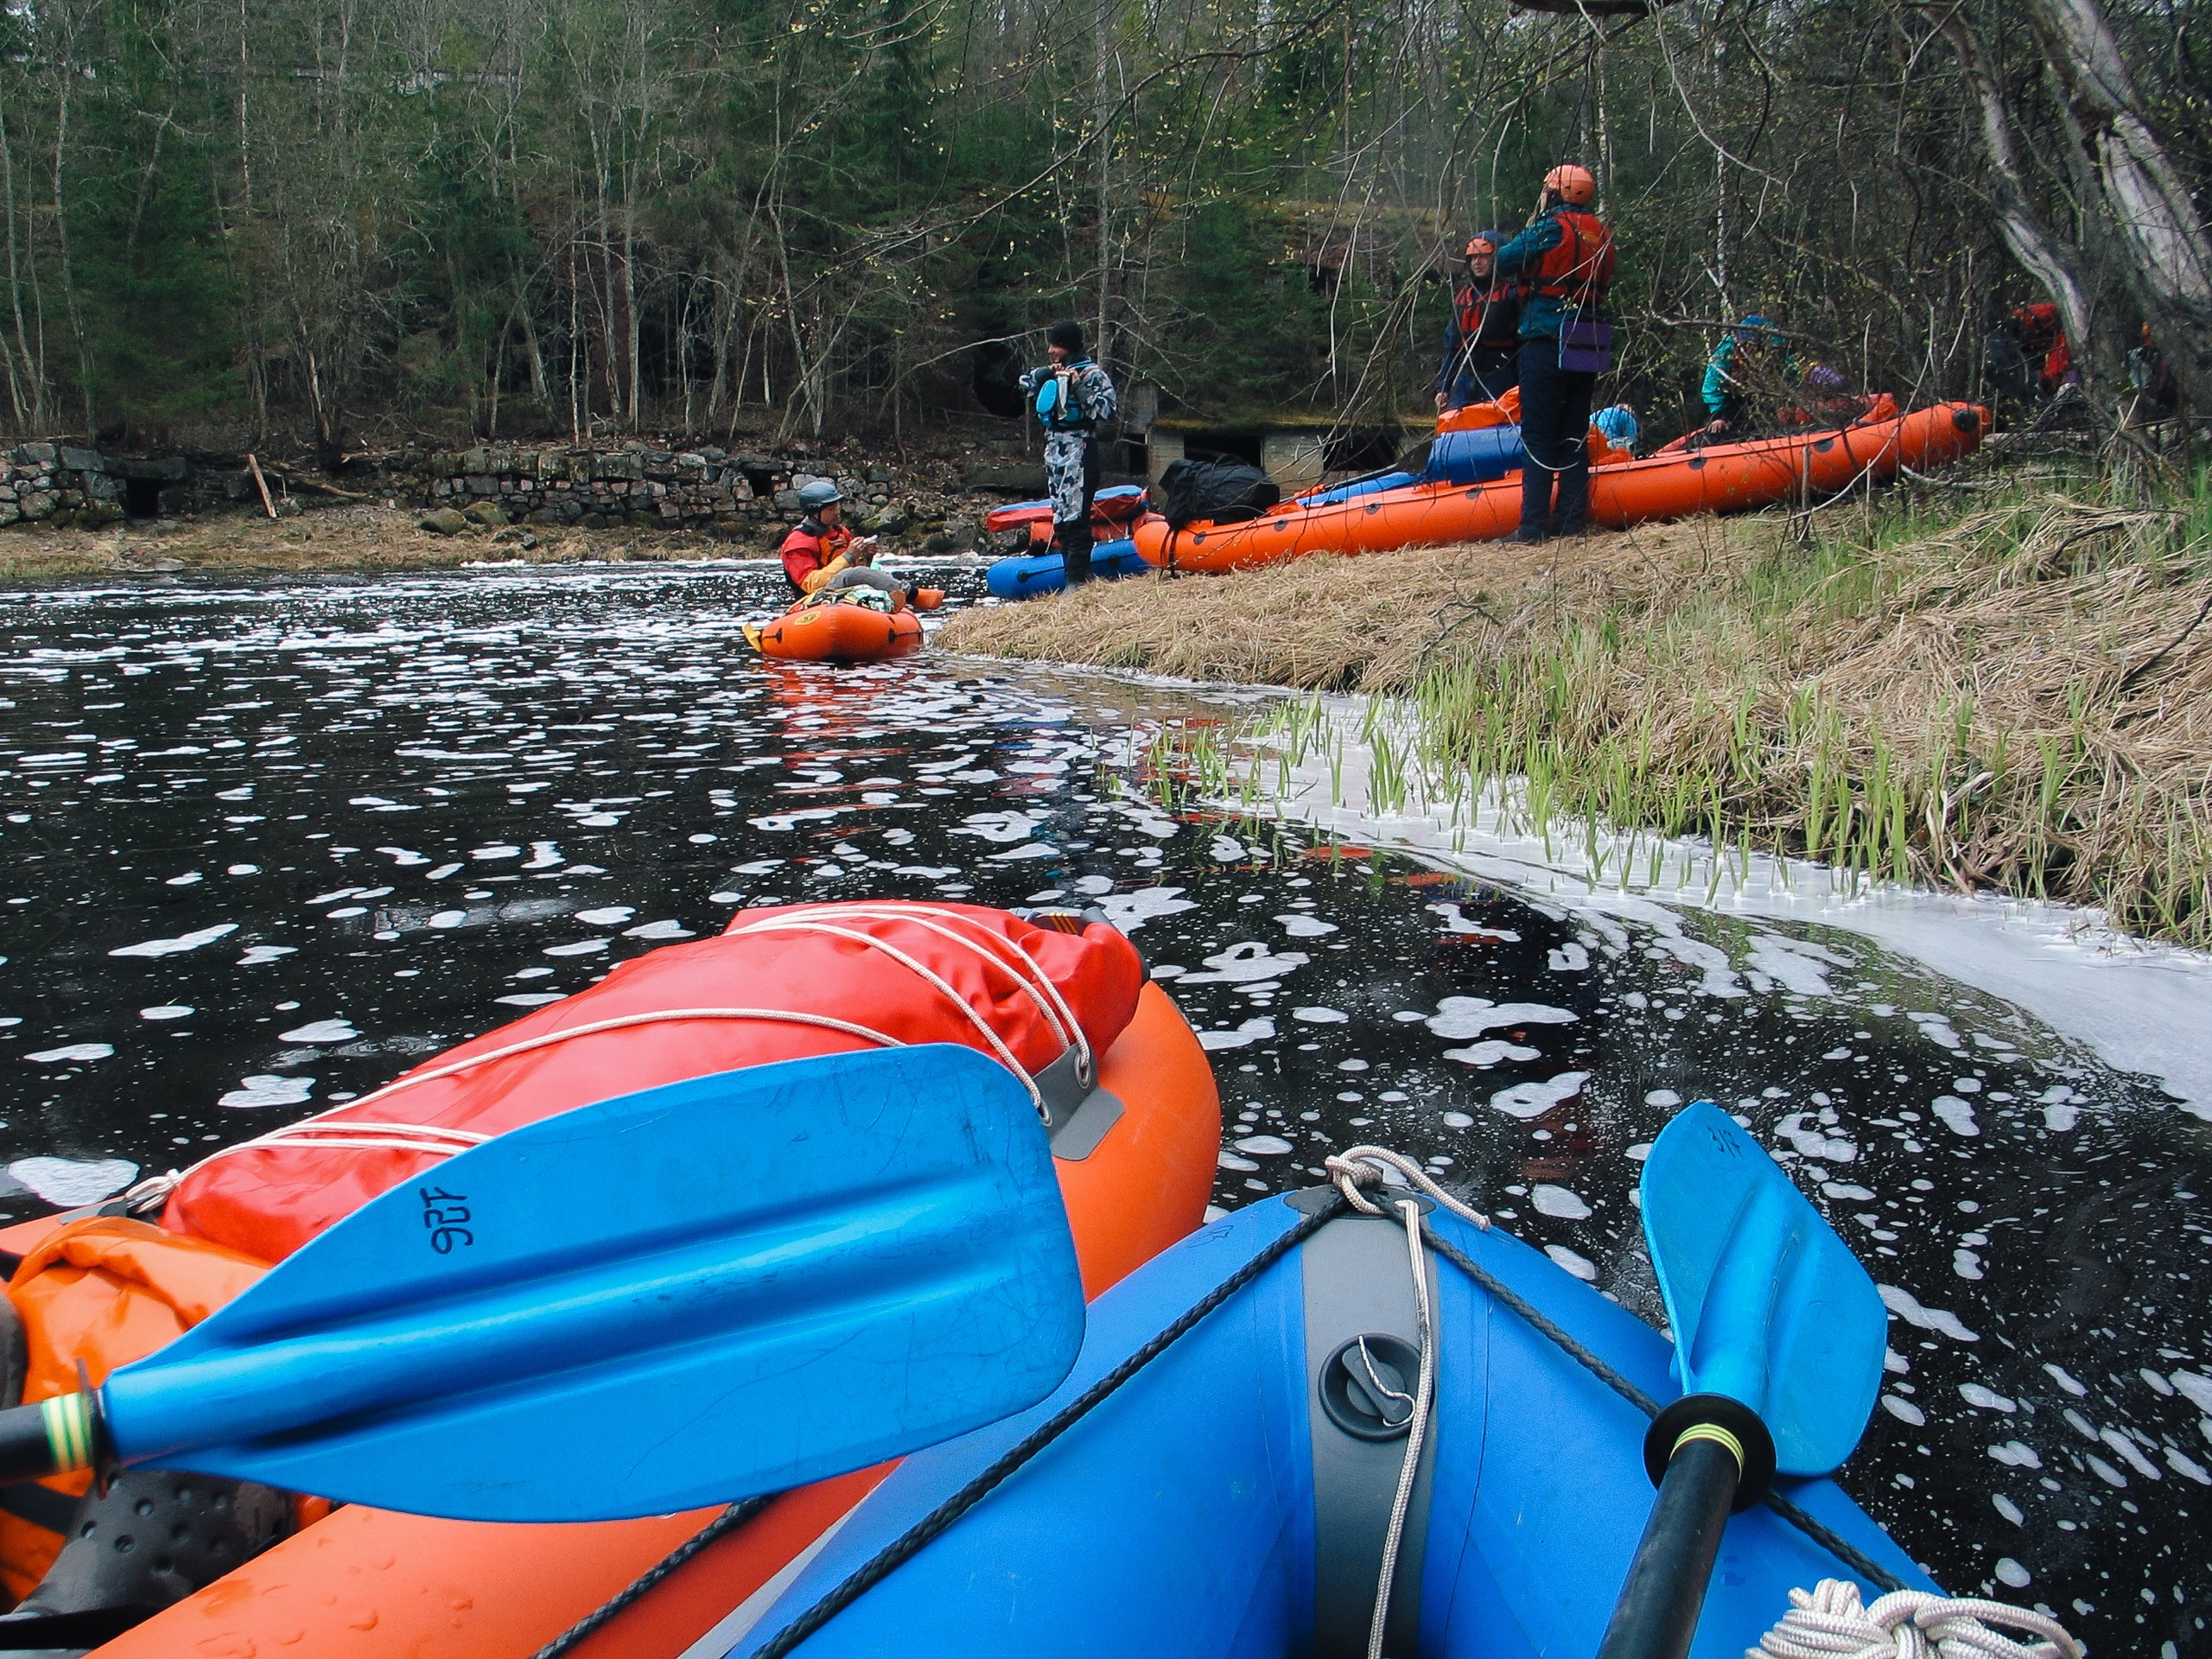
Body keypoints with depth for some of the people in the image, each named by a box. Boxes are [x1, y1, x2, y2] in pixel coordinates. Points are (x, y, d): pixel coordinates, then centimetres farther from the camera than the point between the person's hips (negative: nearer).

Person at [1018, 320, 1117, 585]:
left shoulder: (1093, 374, -4)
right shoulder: (1054, 374, 18)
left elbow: (1106, 410, -15)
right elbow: (1025, 385, 26)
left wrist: (1078, 386, -16)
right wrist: (1046, 373, 9)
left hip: (1078, 451, -9)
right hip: (1054, 449, 9)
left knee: (1074, 516, -14)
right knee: (1060, 517, 8)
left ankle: (1078, 579, -15)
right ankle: (1078, 572, 14)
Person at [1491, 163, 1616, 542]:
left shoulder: (1551, 229, -8)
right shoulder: (1601, 236, 13)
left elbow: (1503, 261, -3)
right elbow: (1601, 287, 16)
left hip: (1547, 344, -6)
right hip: (1587, 349, 6)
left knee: (1538, 436, -5)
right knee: (1574, 436, 10)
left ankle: (1534, 525, -8)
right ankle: (1570, 521, 9)